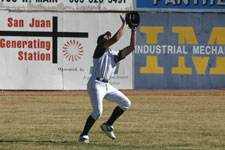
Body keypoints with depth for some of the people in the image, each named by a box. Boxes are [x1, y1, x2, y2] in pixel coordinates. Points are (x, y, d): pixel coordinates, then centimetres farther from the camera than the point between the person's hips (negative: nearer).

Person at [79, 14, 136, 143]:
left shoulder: (115, 55, 20)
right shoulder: (100, 48, 1)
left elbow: (132, 47, 12)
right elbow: (116, 38, -15)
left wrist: (133, 29, 8)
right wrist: (124, 25, -7)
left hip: (107, 86, 8)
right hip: (96, 84, -8)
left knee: (126, 103, 5)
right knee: (98, 112, -19)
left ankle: (108, 125, 12)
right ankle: (84, 135, -6)